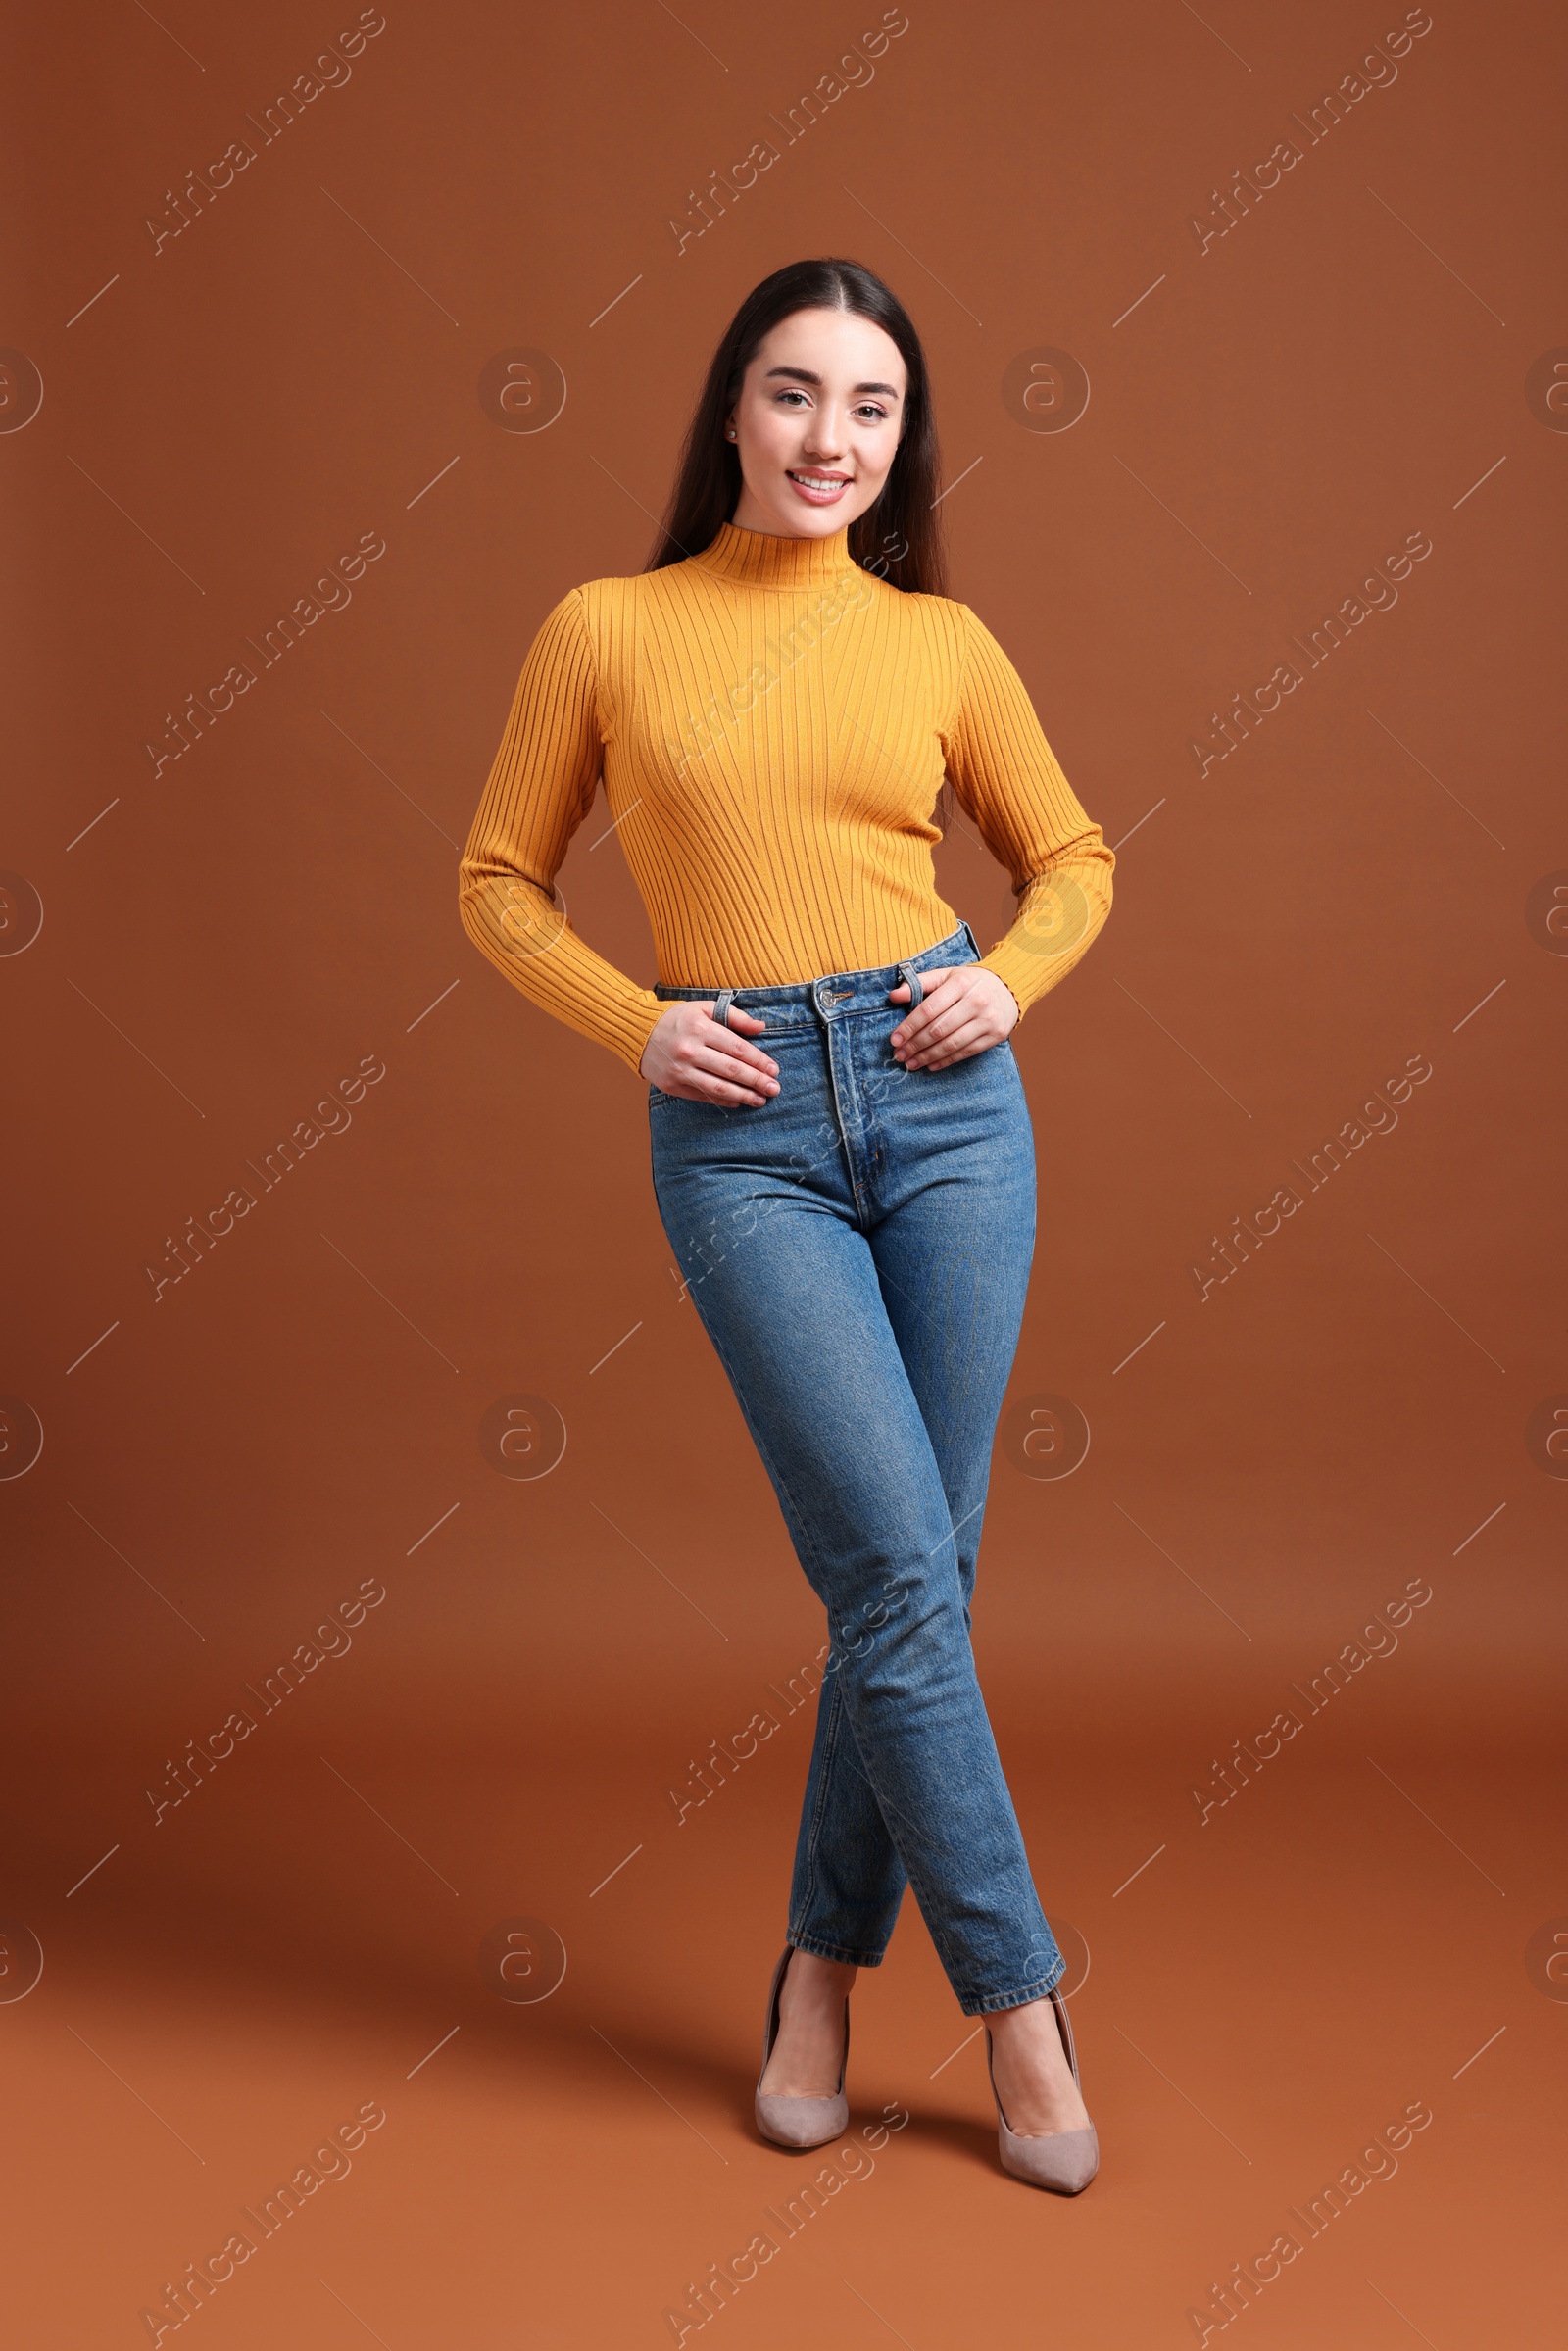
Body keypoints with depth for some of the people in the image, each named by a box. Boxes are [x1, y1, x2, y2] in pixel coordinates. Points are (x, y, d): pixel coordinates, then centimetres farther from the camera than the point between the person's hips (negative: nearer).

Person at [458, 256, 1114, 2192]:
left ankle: (828, 1959, 25)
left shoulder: (940, 640, 8)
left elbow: (1071, 857, 19)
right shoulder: (605, 630, 4)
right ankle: (1018, 2001, 10)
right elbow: (499, 881, 10)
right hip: (740, 1130, -2)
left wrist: (1009, 981, -1)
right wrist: (634, 1023, -5)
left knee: (910, 1576, 4)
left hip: (941, 1100, 2)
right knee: (899, 1571, -8)